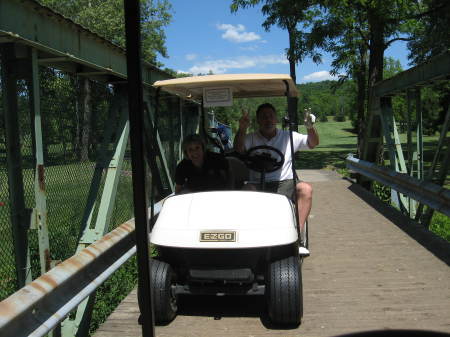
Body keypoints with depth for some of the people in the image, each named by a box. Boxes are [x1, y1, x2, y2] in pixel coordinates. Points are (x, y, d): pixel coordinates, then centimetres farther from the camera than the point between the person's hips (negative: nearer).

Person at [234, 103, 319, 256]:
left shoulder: (288, 137, 12)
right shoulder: (251, 138, 10)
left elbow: (313, 143, 3)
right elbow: (238, 149, -10)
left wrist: (310, 127, -18)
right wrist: (242, 128, -29)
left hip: (284, 185, 1)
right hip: (258, 185, -1)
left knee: (306, 188, -28)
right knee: (247, 191, -34)